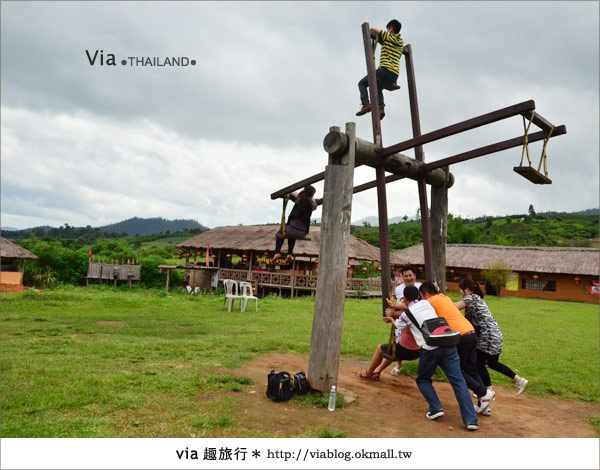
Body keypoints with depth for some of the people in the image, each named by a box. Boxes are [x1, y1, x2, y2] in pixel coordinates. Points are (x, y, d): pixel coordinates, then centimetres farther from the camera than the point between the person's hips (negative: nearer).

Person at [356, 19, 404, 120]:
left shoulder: (388, 37, 1)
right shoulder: (400, 42, 22)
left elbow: (373, 30, -7)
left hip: (386, 70, -7)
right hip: (394, 76, 8)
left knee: (362, 83, 6)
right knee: (378, 88, 31)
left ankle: (366, 103, -15)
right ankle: (381, 108, 6)